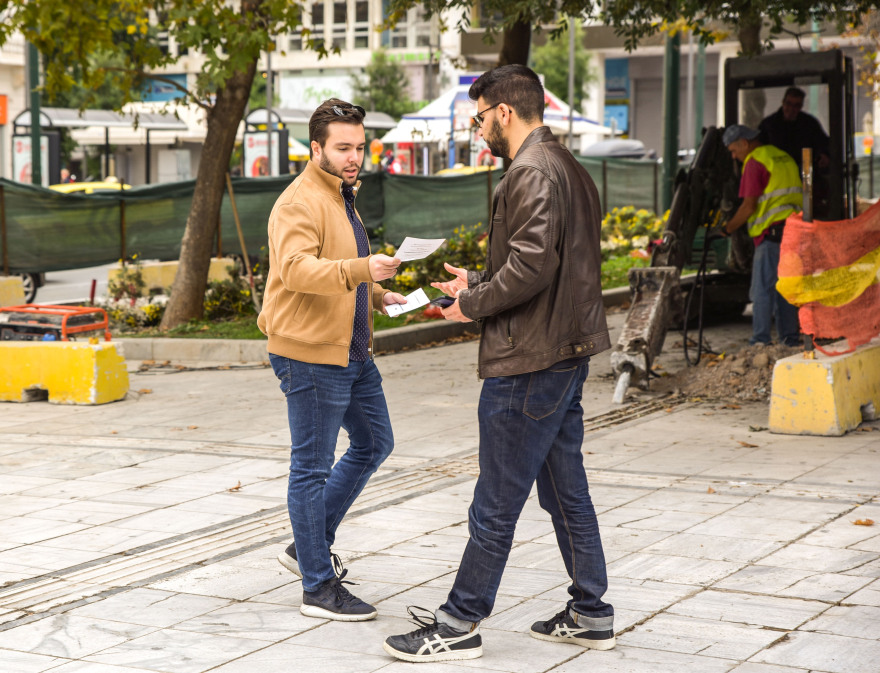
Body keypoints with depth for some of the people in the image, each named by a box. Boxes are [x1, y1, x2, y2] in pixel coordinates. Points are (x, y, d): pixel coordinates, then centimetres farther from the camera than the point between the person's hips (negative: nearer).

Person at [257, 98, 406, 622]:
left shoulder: (343, 196, 18)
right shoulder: (301, 202, -15)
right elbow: (296, 269, -32)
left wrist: (377, 296, 15)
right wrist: (363, 269, -43)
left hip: (352, 350, 10)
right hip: (310, 352, -10)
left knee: (374, 444, 19)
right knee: (312, 468, -2)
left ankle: (309, 545, 30)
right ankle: (319, 587, 5)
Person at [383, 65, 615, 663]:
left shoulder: (531, 173, -16)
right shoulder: (568, 167, 16)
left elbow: (531, 266, -26)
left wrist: (473, 303, -11)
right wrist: (480, 281, 15)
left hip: (528, 362, -10)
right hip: (567, 353, 10)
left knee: (496, 504, -2)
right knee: (567, 493, 16)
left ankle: (461, 624, 6)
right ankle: (590, 614, 23)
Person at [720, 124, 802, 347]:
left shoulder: (754, 163, -7)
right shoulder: (783, 157, 19)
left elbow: (749, 206, -12)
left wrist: (727, 228, 0)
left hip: (772, 231, -8)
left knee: (763, 289, -5)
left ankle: (760, 342, -7)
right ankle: (790, 339, 13)